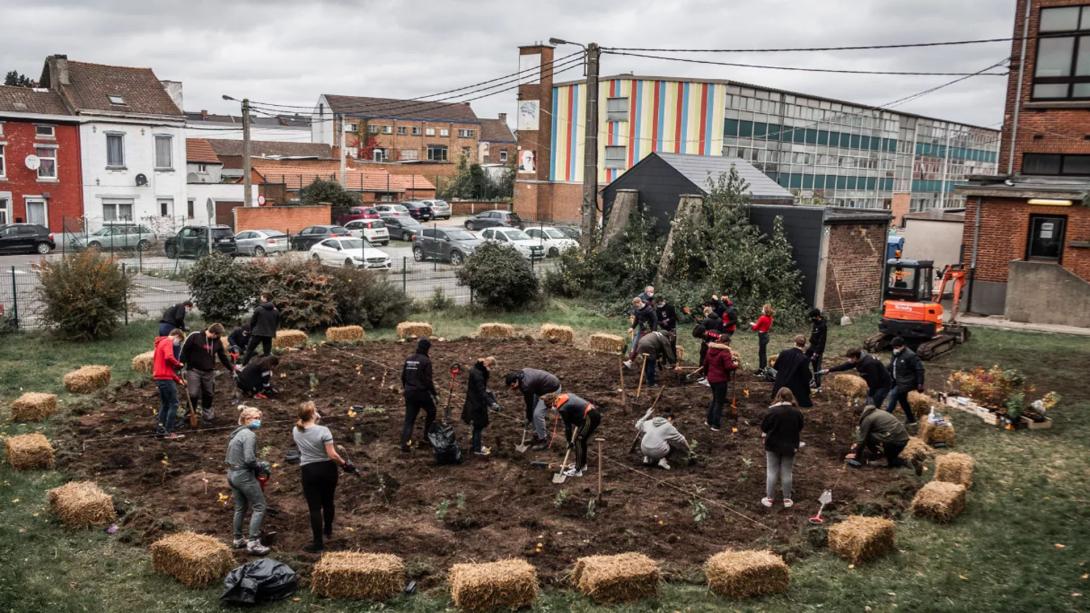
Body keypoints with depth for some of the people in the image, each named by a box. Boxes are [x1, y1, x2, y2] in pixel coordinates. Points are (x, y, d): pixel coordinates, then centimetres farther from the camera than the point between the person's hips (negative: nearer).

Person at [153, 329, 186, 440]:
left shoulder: (161, 343, 23)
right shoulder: (168, 342, -8)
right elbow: (169, 357, -28)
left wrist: (178, 379, 21)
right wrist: (178, 364, -9)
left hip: (159, 377, 10)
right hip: (165, 378, -10)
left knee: (165, 404, 16)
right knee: (174, 404, -6)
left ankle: (160, 429, 16)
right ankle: (169, 432, -7)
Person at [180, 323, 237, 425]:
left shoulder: (218, 342, 3)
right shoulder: (195, 336, -12)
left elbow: (223, 356, 13)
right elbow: (184, 350, -7)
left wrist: (232, 367, 12)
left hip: (209, 373, 5)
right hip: (194, 371, -4)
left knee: (208, 395, 10)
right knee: (193, 394, -9)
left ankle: (207, 416, 25)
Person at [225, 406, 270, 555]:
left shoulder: (237, 433, 12)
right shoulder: (249, 435, -17)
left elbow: (231, 455, 14)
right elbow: (249, 459, -26)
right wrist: (259, 467, -6)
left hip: (232, 474, 9)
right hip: (244, 475, -9)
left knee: (240, 507, 20)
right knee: (259, 507, -1)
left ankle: (238, 539, 29)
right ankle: (253, 543, -4)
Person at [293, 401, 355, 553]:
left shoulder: (295, 431, -3)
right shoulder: (323, 430, -17)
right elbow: (332, 455, -19)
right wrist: (345, 464, -3)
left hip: (308, 471, 1)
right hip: (327, 469, -1)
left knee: (314, 507, 3)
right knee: (328, 502, 20)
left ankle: (318, 542, 4)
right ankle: (328, 531, 40)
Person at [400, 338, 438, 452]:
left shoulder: (408, 359, 8)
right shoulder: (426, 361, -13)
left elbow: (403, 376, 13)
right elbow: (428, 380, -15)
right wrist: (434, 393, -6)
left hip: (409, 393, 6)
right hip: (422, 393, -6)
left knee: (409, 419, 8)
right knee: (431, 411, 20)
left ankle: (405, 443, -1)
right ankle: (428, 434, 24)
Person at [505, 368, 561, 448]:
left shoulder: (526, 385, -29)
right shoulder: (521, 373, -3)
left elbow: (529, 403, -15)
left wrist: (528, 418, -2)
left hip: (552, 390, -10)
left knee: (537, 414, -13)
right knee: (533, 409, 11)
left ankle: (542, 439, 3)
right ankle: (537, 435, 23)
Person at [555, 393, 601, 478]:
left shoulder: (562, 409, -10)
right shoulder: (568, 395, 14)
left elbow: (568, 426, -3)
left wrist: (569, 441, 9)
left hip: (589, 418, -9)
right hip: (596, 414, 9)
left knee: (578, 441, -1)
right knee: (582, 440, 20)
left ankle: (577, 470, 1)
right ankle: (582, 464, 33)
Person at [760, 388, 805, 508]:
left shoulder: (772, 411, -19)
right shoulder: (797, 412, -9)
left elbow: (763, 427, -9)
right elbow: (800, 427, 6)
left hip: (773, 445, -2)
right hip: (790, 446, 2)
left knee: (772, 472, 9)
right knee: (786, 473, 12)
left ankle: (769, 499, 16)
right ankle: (787, 499, 21)